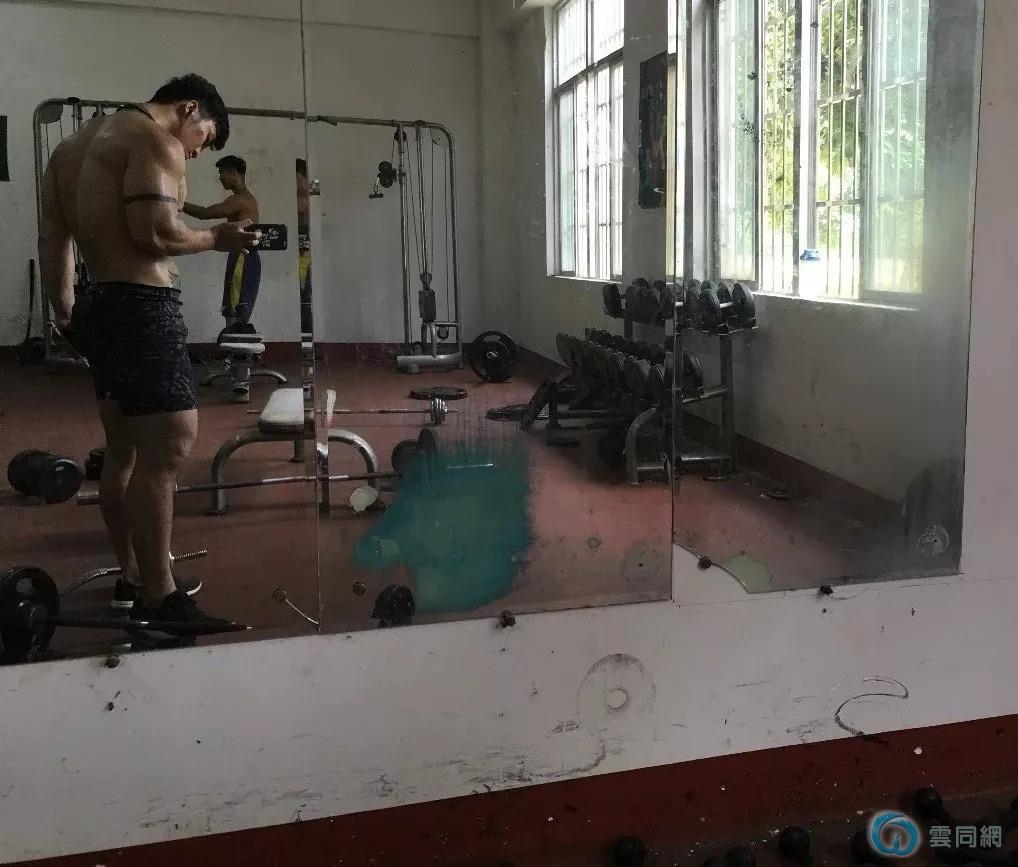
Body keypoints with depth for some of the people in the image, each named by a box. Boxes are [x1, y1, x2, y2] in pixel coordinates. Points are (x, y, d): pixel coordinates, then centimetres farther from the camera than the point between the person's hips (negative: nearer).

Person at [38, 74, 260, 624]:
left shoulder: (77, 143, 22)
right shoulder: (156, 141, -7)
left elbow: (53, 236, 21)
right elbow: (153, 232, -20)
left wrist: (64, 312, 23)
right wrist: (216, 238, -4)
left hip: (100, 305, 10)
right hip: (141, 305, -10)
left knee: (125, 451, 15)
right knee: (167, 449, -11)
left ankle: (133, 579, 25)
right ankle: (158, 601, -8)